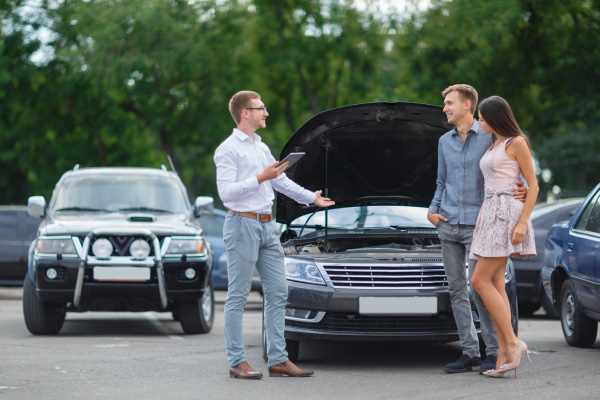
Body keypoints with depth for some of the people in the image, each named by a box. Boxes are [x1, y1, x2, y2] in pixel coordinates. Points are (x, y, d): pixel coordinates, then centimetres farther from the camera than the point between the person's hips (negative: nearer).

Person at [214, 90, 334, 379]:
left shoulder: (262, 148, 19)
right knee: (238, 296, -5)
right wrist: (260, 179, -19)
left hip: (267, 225, 9)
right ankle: (237, 363, -2)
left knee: (277, 292, 6)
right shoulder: (229, 149, -8)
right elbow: (226, 192, -18)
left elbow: (281, 181, 32)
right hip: (243, 224, -9)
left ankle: (278, 360, 9)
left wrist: (311, 198, 40)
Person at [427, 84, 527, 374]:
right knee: (456, 289, 4)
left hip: (477, 225, -6)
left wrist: (522, 192, -19)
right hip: (448, 225, 6)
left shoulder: (489, 138, -1)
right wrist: (432, 210, 9)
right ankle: (470, 353, 8)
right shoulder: (445, 142, 16)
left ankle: (494, 352, -3)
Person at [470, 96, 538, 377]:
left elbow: (533, 185, -9)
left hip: (507, 213, -9)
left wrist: (522, 222, -18)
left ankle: (512, 343, -13)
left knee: (481, 281, -15)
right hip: (490, 214, 9)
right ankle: (504, 355, -2)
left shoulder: (516, 143, -5)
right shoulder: (493, 147, 21)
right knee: (495, 285, 1)